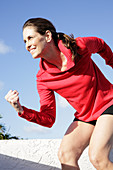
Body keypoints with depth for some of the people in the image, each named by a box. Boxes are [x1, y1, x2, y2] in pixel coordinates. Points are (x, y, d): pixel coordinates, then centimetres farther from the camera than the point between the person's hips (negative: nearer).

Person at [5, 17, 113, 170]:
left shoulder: (79, 46, -19)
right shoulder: (43, 78, -10)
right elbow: (48, 119, -10)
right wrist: (21, 110, -25)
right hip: (84, 116, 4)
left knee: (97, 157, -23)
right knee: (65, 154, -17)